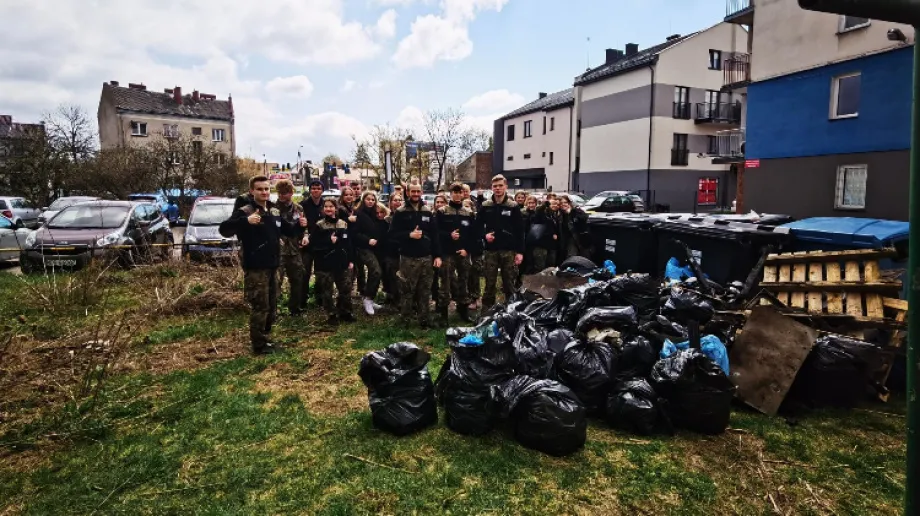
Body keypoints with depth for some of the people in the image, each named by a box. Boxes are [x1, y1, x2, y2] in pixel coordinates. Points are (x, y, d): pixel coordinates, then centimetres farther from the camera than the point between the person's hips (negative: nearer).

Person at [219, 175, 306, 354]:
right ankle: (258, 345, 9)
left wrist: (300, 226, 0)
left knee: (272, 306, 16)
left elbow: (289, 231, 23)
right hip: (255, 269, -8)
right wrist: (245, 221, -41)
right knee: (260, 307, -4)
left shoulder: (275, 212, 10)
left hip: (272, 267, 8)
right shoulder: (245, 212, -11)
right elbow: (224, 229, -25)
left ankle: (264, 339, 31)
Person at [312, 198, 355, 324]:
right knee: (327, 291, 3)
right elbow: (314, 243, -10)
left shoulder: (343, 224, 8)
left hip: (342, 262, 3)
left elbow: (349, 243, 10)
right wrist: (329, 241, -17)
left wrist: (351, 260, 6)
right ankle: (332, 314, 16)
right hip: (325, 263, -3)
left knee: (346, 288, 8)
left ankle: (345, 312, 24)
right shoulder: (319, 225, -3)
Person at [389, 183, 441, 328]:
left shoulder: (428, 212, 10)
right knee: (407, 290, 2)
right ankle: (406, 319, 13)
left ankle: (423, 319, 17)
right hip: (408, 257, -3)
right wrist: (409, 235, -18)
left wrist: (437, 255, 3)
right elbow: (393, 233, -4)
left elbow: (434, 235, 9)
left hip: (426, 257, 3)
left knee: (425, 290, 8)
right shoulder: (401, 212, 0)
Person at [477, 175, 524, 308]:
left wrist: (520, 251, -7)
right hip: (491, 250, 1)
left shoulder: (513, 207, 1)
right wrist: (485, 235, -9)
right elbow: (478, 225, 13)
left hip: (509, 250, -1)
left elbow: (520, 230, 0)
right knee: (490, 284, 6)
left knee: (510, 284, 5)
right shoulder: (485, 206, 5)